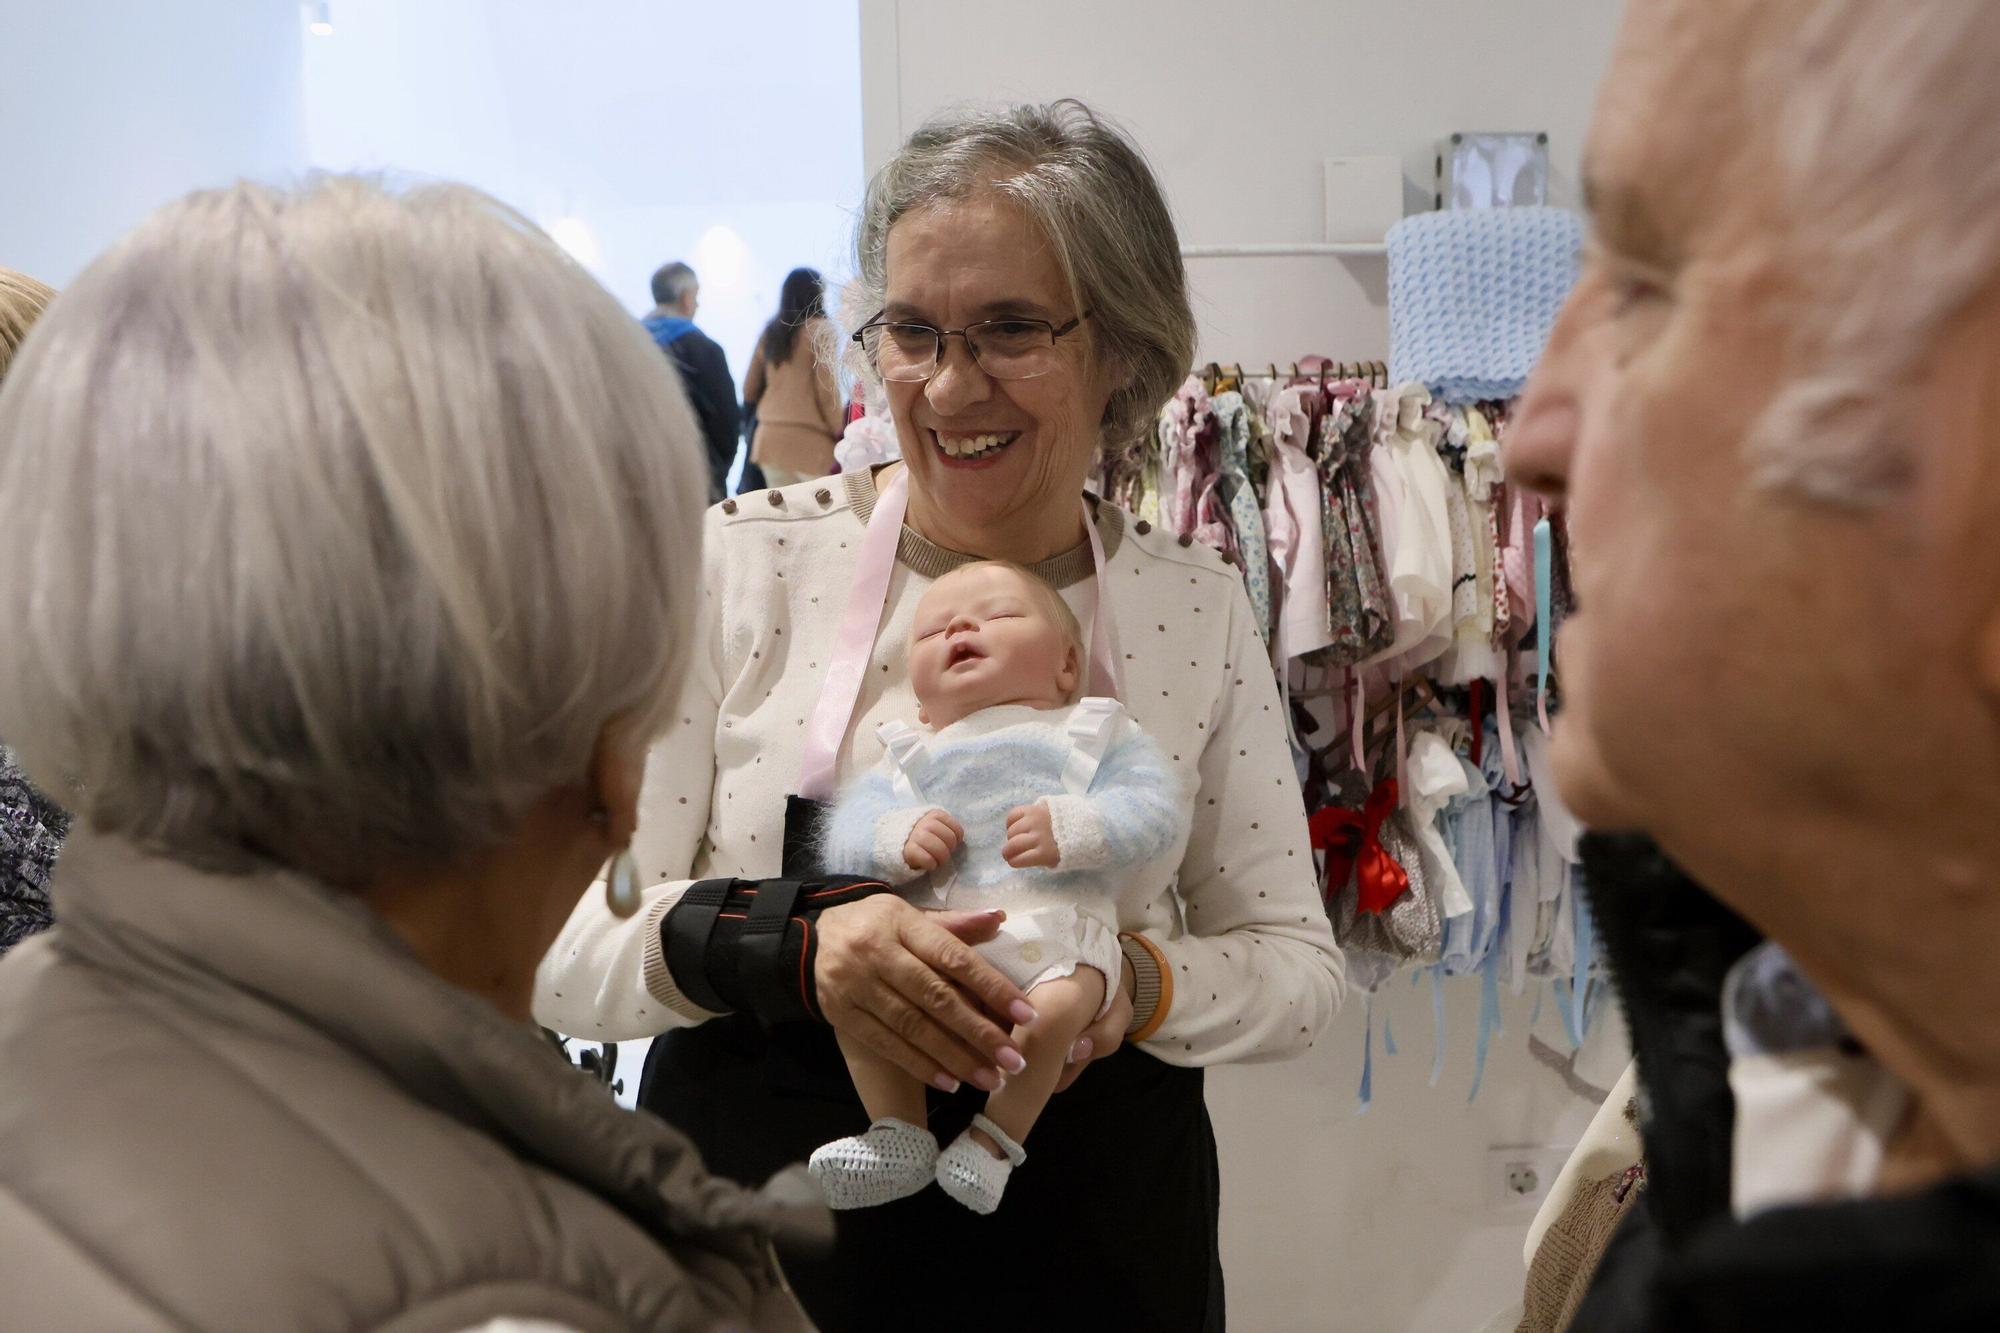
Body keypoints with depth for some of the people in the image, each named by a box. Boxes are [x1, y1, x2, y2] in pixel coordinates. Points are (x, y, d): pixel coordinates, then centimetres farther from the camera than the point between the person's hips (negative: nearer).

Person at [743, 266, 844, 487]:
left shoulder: (771, 331, 13)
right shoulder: (818, 330, -6)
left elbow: (750, 388, 20)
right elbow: (827, 390, -9)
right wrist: (838, 433, 0)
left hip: (769, 438, 7)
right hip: (809, 442, -7)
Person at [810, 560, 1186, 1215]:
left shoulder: (1096, 735, 20)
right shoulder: (910, 757, 28)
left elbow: (1155, 806, 2)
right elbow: (847, 832, 13)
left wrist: (1072, 829, -14)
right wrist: (899, 839, -9)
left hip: (1055, 935, -3)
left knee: (1051, 1013, -33)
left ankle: (996, 1138, -7)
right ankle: (900, 1137, -5)